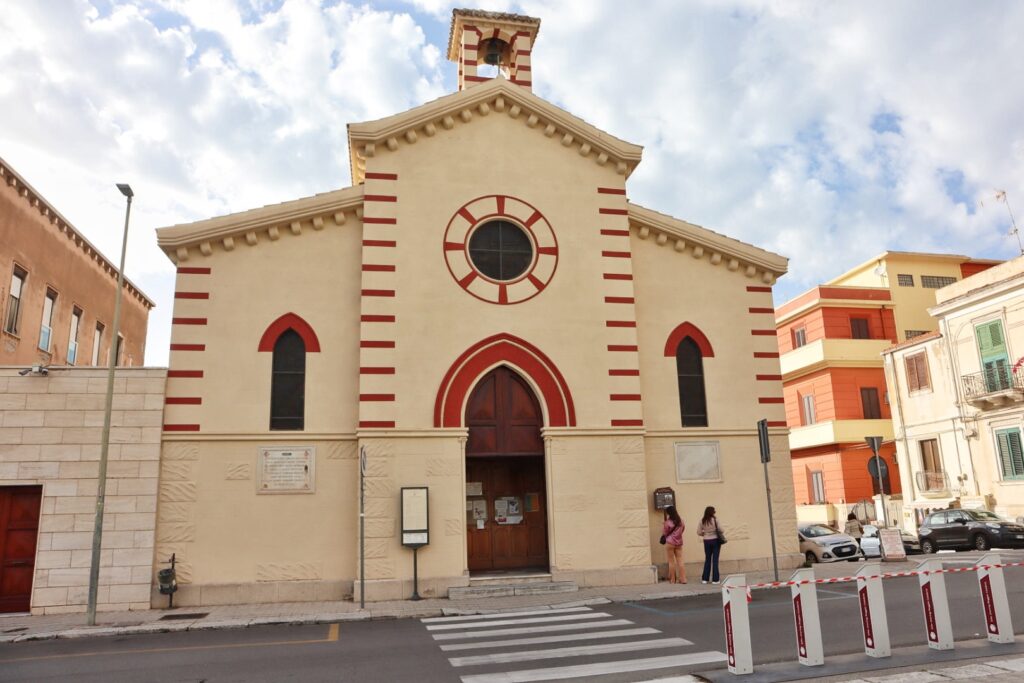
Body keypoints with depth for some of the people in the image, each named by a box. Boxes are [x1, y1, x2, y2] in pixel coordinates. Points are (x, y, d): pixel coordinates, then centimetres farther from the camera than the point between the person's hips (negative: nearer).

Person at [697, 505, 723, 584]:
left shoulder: (702, 521, -3)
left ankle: (704, 579, 13)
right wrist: (720, 534, 11)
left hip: (707, 541, 3)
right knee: (715, 560, 4)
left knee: (707, 559, 13)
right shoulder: (715, 519, -11)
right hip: (715, 540, -3)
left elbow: (699, 532, -1)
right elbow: (720, 530, -11)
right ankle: (715, 579, 5)